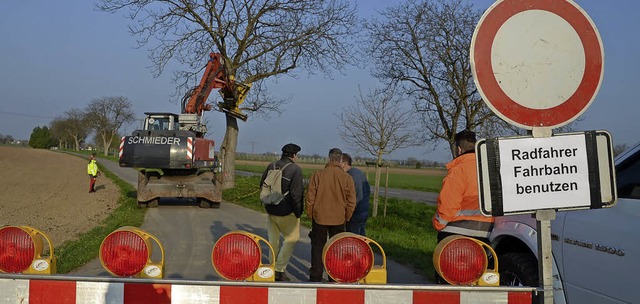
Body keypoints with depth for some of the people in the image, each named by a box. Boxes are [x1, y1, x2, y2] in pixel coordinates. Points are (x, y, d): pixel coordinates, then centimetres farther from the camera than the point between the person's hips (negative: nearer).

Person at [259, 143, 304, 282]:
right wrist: (298, 212, -8)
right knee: (291, 238, 6)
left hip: (271, 209, 6)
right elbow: (295, 194, -18)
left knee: (273, 239, 16)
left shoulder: (271, 166, 3)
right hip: (287, 212, -6)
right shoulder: (295, 169, -14)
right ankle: (279, 269, 1)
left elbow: (262, 184, 10)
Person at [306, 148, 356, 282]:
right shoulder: (347, 178, -6)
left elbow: (310, 196, -6)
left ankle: (315, 277, 12)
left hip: (319, 217, -1)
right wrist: (346, 218, 10)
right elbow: (351, 201, -3)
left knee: (318, 248, 10)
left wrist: (310, 214, 6)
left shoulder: (318, 174, -9)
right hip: (338, 219, 1)